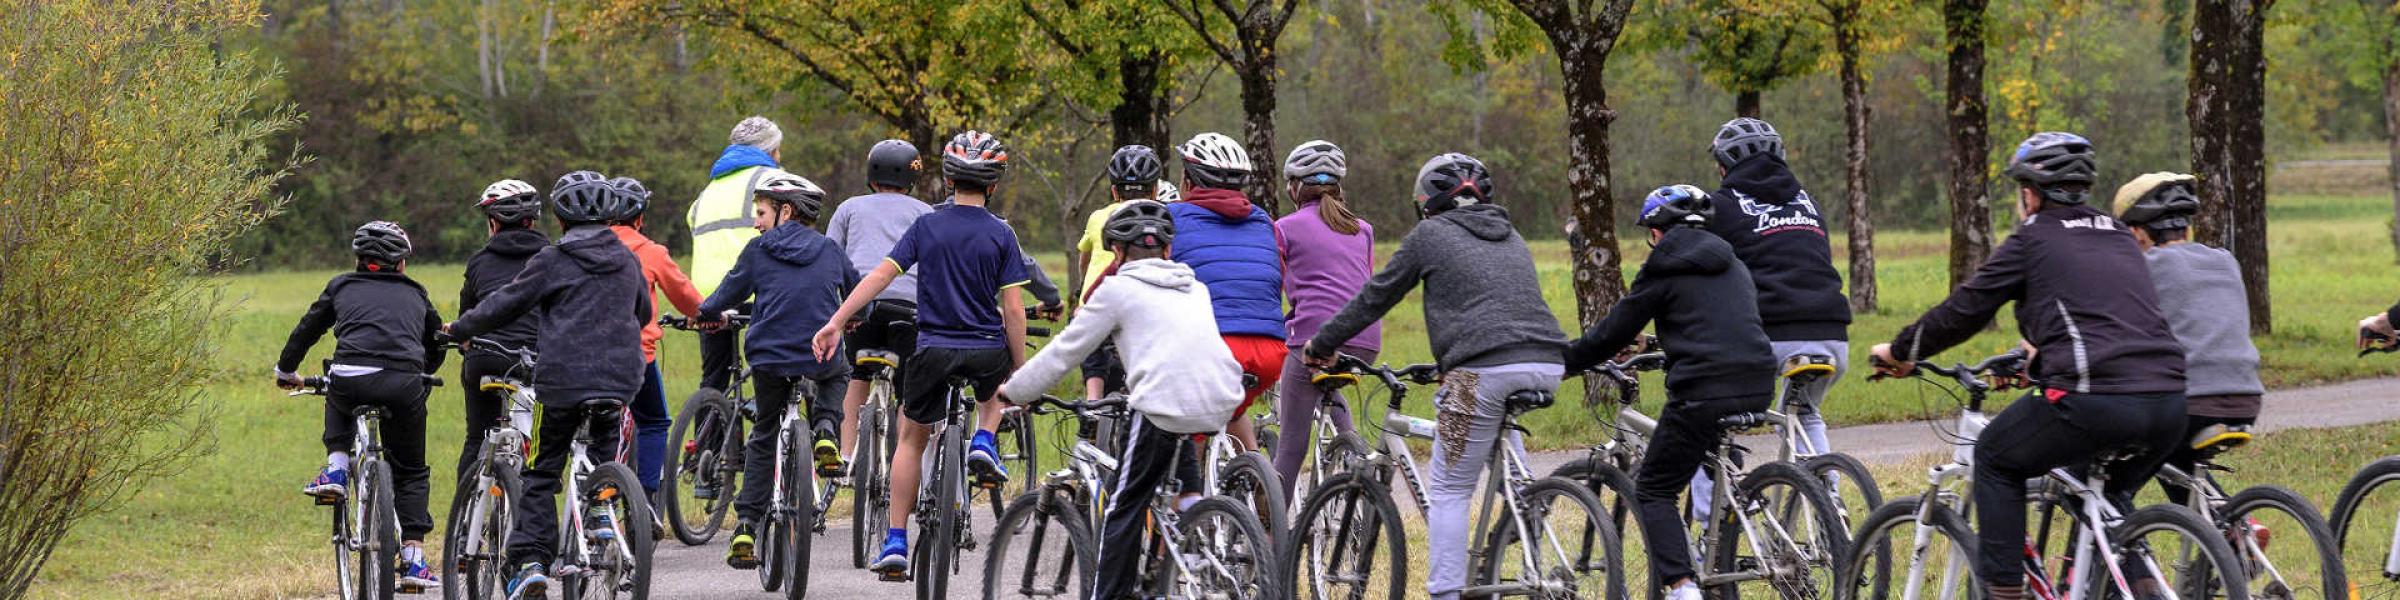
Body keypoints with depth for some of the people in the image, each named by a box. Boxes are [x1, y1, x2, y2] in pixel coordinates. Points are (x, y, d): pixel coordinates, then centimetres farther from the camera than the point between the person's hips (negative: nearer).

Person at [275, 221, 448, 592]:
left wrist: (286, 371, 46)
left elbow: (306, 330, 29)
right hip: (405, 386, 0)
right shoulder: (415, 295, 26)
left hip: (351, 380, 0)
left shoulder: (343, 287, 23)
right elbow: (436, 345, 37)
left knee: (339, 400, 38)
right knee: (410, 474, 16)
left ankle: (336, 470, 17)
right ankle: (413, 560, 7)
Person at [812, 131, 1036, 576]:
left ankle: (895, 542, 9)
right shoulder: (1000, 235, -4)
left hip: (933, 350, 0)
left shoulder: (926, 227, -1)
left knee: (912, 438, 18)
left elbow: (880, 275, -9)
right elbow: (1013, 310, -7)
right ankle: (984, 442, 10)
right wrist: (1020, 374, 0)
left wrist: (835, 322, -9)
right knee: (995, 384, 38)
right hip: (986, 352, 0)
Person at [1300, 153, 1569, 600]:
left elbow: (1376, 297, 13)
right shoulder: (1511, 237, 27)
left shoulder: (1430, 235, 9)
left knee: (1449, 491, 0)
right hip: (1546, 366, 6)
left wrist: (1321, 344, 25)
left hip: (1484, 371, -6)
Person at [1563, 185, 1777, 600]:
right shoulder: (1733, 266, 21)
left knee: (1653, 491, 3)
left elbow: (1613, 332, 4)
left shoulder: (1664, 270, 1)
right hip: (1758, 390, 7)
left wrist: (1562, 362, 18)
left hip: (1703, 394, -7)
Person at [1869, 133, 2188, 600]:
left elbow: (1963, 310, 10)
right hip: (2169, 409, 6)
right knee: (2110, 496, 31)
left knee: (1995, 460, 16)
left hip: (2094, 403, -6)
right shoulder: (2119, 239, 25)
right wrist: (2035, 363, 53)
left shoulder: (2033, 241, 6)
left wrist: (1899, 351, 25)